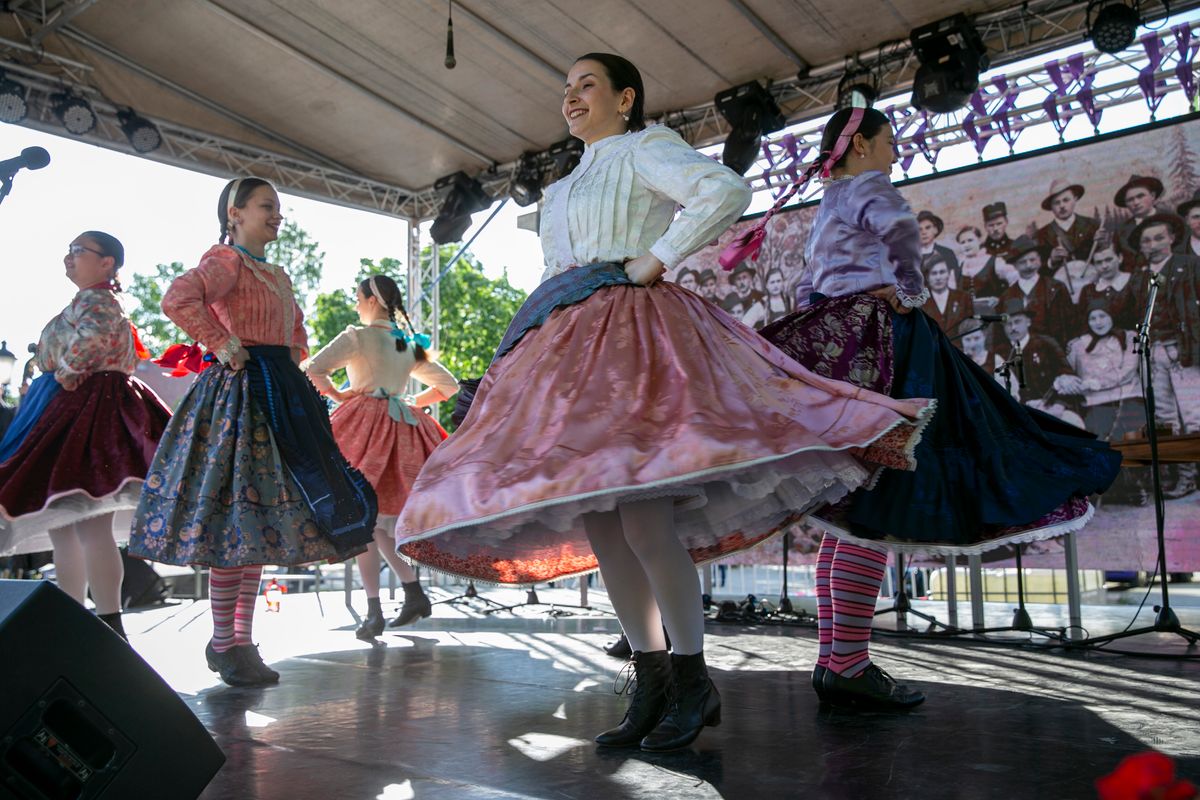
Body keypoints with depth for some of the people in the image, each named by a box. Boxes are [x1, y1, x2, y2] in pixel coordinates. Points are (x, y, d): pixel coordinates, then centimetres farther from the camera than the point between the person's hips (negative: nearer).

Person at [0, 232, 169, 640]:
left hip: (87, 408, -11)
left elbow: (90, 343, -29)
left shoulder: (93, 301, -9)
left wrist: (63, 378, -14)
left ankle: (110, 626, -11)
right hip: (75, 411, 11)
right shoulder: (89, 301, 22)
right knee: (59, 524, 12)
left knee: (89, 526, -14)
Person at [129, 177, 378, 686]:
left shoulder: (277, 276, 21)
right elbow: (177, 299, -24)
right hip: (239, 394, -9)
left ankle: (241, 638, 15)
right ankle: (224, 644, 0)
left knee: (263, 517, 8)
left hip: (279, 396, 9)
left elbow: (297, 331, 36)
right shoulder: (226, 260, -4)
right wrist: (224, 346, -17)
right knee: (237, 516, -9)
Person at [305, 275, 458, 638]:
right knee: (380, 517, 15)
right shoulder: (411, 343, 15)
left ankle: (374, 611, -4)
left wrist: (336, 394, -1)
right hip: (402, 429, 6)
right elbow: (449, 385, 20)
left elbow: (313, 369, -15)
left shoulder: (357, 336, -3)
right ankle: (414, 592, 8)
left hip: (366, 423, -6)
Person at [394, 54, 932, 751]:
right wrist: (538, 342, 16)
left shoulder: (642, 152, 5)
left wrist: (658, 258, -11)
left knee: (641, 516, -17)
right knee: (594, 522, 0)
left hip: (634, 332, -8)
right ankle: (652, 680, 8)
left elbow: (726, 189, -13)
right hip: (570, 344, 8)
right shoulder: (563, 190, 29)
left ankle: (693, 682, -3)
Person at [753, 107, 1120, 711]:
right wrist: (911, 292, -8)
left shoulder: (829, 204, 27)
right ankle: (849, 666, -15)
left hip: (836, 342, 10)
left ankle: (832, 659, 7)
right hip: (874, 340, -10)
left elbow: (809, 285, 28)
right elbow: (899, 228, -21)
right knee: (874, 505, -14)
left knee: (850, 513, 6)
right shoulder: (868, 187, 0)